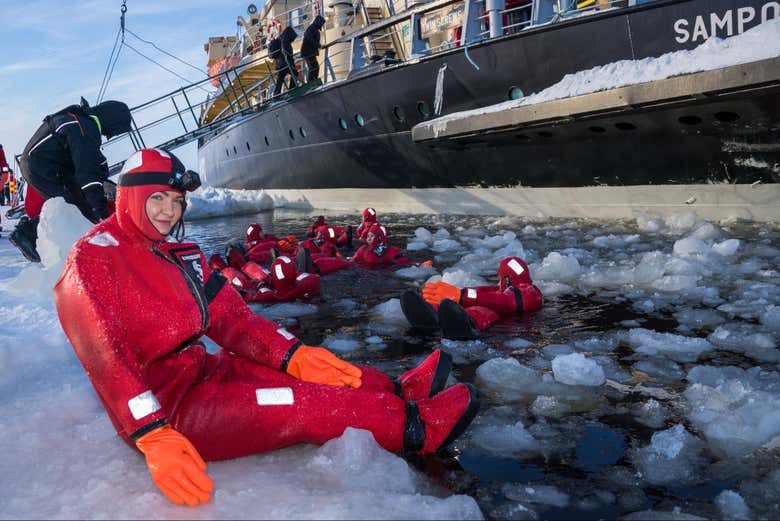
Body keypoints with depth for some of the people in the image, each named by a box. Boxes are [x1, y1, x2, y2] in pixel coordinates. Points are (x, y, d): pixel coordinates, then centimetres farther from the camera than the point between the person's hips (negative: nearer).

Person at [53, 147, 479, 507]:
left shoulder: (178, 256, 10)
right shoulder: (93, 257, -13)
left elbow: (230, 317, 6)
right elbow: (106, 357, -25)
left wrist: (293, 355, -9)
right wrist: (154, 439, -34)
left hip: (200, 372, 9)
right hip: (162, 407, -9)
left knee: (308, 376, -1)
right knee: (297, 404, -17)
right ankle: (410, 427, -9)